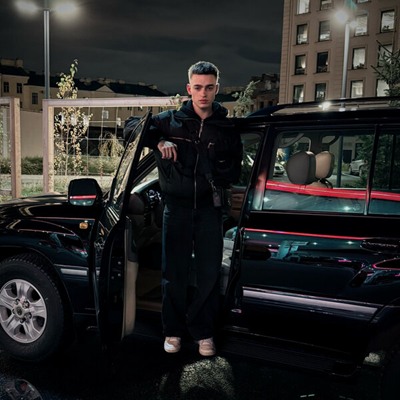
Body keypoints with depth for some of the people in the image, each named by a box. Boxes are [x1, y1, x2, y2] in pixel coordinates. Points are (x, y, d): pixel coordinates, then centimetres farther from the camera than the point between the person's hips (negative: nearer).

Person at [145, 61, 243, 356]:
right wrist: (159, 142, -7)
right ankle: (174, 330, 20)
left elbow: (236, 171, 12)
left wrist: (220, 176, -10)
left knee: (209, 273, 3)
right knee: (174, 272, 5)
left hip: (209, 207, 1)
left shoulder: (227, 128, 8)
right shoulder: (170, 120, 5)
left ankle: (204, 332, 18)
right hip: (177, 206, 0)